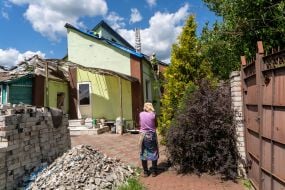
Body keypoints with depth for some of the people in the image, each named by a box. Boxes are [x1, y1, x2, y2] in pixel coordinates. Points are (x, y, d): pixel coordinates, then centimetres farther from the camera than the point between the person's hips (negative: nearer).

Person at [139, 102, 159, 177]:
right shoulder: (153, 114, -8)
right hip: (152, 135, -1)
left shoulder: (141, 114, -3)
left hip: (143, 135, 2)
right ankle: (154, 171, 17)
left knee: (143, 153, 10)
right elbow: (156, 125, 0)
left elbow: (140, 124, 4)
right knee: (154, 153, 10)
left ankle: (145, 172, 17)